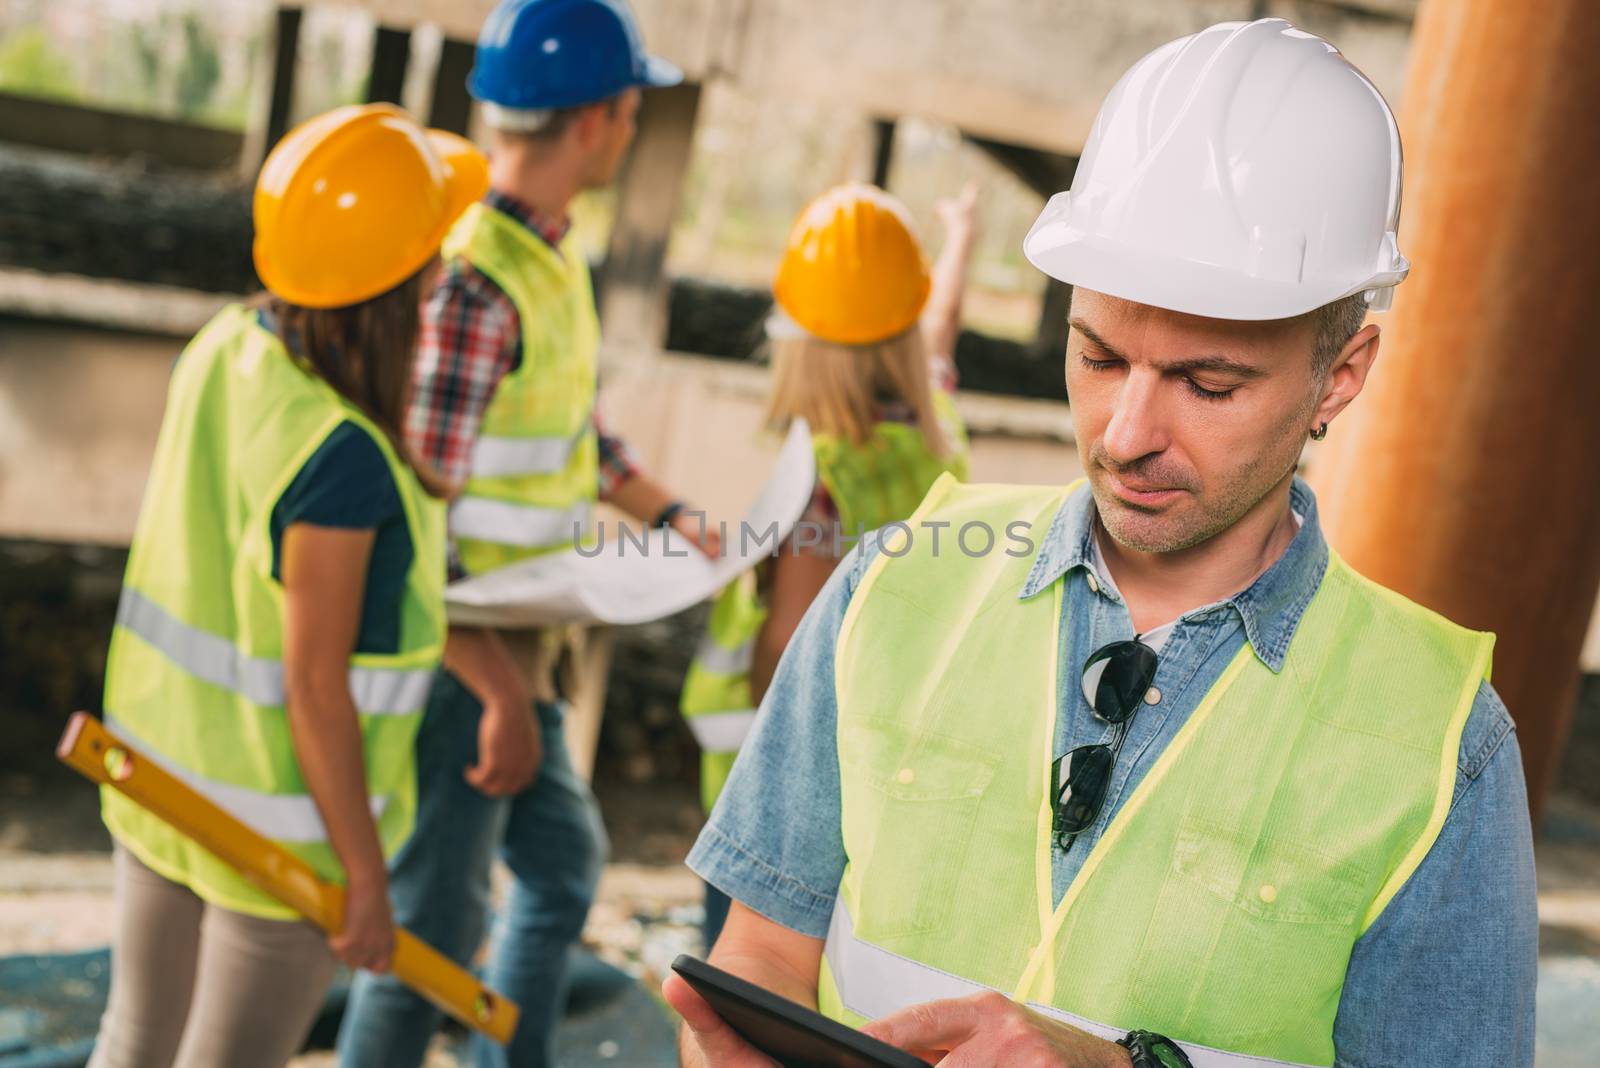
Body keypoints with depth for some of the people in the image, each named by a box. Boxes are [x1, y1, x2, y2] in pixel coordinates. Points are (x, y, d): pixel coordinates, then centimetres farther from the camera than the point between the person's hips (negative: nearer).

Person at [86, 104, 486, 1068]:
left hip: (162, 775, 7)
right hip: (281, 824, -7)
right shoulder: (341, 458, -29)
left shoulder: (220, 352, -8)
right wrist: (366, 877, -14)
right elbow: (314, 687, -24)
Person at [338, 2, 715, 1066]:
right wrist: (505, 696, -23)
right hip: (452, 663, -10)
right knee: (434, 922, 4)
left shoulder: (554, 250, 6)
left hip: (511, 651, 10)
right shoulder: (473, 281, -25)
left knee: (565, 861, 23)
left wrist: (673, 517, 8)